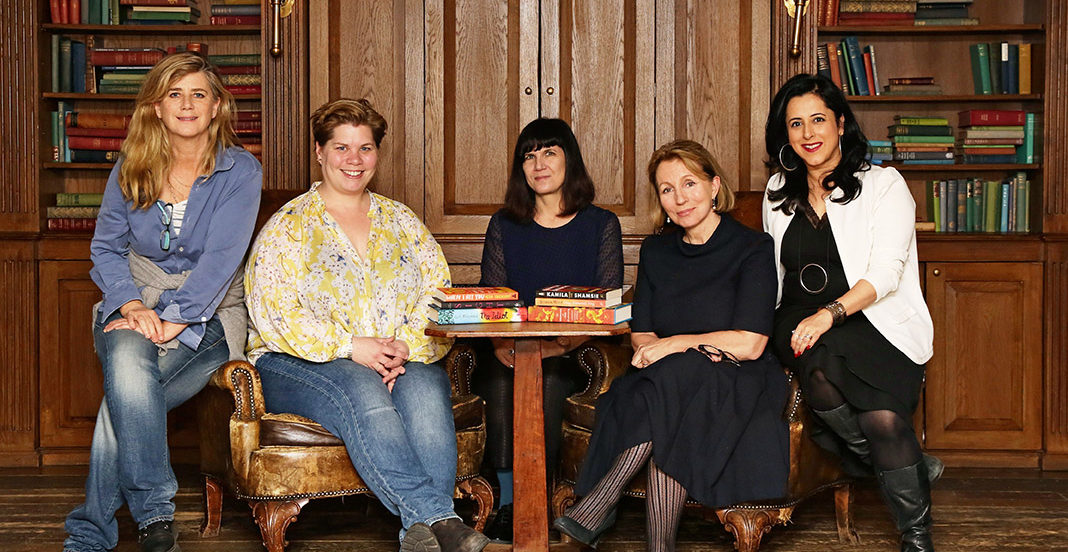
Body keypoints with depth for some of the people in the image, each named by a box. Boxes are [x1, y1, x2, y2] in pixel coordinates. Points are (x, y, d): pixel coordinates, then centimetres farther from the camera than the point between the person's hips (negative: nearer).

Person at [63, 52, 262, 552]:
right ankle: (154, 511, -30)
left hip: (207, 315, -2)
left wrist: (173, 321, -25)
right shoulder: (130, 170, 8)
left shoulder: (241, 171, -3)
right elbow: (106, 248, 8)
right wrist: (131, 305, -12)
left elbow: (221, 258, -13)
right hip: (135, 301, 3)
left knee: (124, 398, -29)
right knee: (127, 358, -34)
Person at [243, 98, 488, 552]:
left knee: (425, 390, -31)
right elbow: (272, 311, -7)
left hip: (404, 360, 3)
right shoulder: (289, 225, 6)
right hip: (305, 364, -3)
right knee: (363, 394, -35)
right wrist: (351, 347, -17)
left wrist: (407, 347, -12)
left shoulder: (401, 221, 18)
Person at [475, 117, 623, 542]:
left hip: (573, 354, -1)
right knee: (500, 380, -33)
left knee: (549, 380, -34)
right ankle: (508, 501, -28)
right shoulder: (504, 226, 15)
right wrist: (501, 343, -15)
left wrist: (564, 343, -18)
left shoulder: (601, 224, 9)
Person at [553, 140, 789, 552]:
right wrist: (700, 349, -12)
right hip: (664, 386, 3)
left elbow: (749, 345, -11)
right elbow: (640, 336, 9)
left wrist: (674, 345, -11)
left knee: (674, 376, -36)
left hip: (737, 385, -3)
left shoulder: (753, 249, -2)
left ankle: (599, 503, -34)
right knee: (665, 426, -34)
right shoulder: (656, 252, 15)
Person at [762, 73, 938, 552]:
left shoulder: (883, 184, 3)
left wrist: (831, 313, -24)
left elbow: (885, 274, -9)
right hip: (799, 320, 3)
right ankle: (911, 465, -11)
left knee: (883, 417, -29)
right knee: (819, 368, -34)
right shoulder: (779, 191, 18)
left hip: (876, 322, -3)